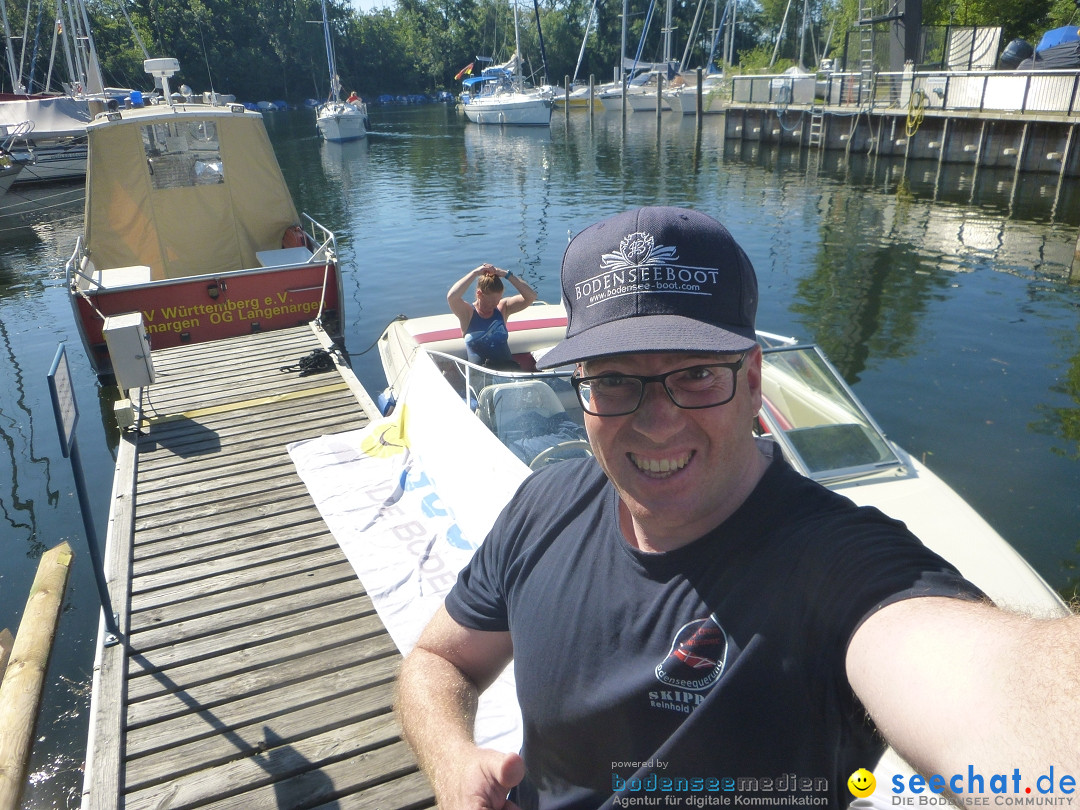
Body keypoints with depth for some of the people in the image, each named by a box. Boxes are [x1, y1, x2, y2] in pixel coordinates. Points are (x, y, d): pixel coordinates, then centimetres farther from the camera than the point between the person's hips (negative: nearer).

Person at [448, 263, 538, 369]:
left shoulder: (502, 308, 8)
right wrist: (475, 272, -17)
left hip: (507, 366, 2)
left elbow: (531, 296, -3)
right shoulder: (468, 313, 0)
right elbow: (451, 297, -21)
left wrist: (506, 274, -9)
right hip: (478, 371, -1)